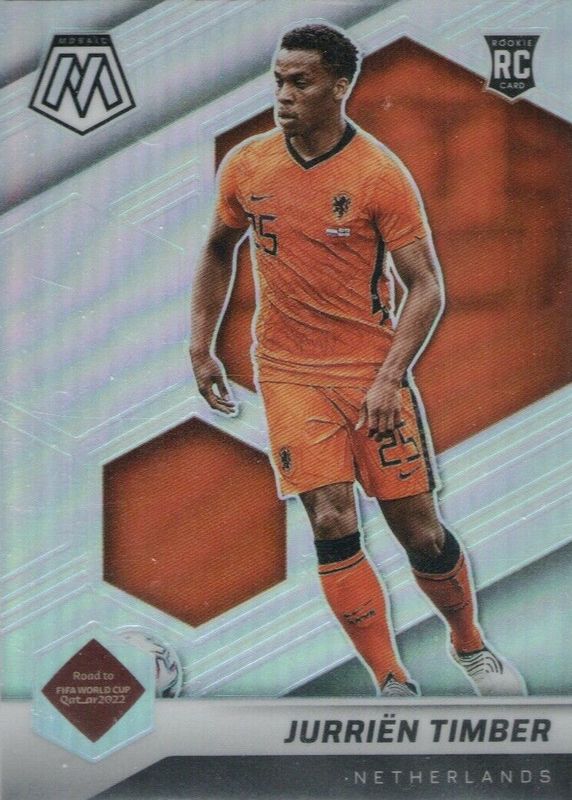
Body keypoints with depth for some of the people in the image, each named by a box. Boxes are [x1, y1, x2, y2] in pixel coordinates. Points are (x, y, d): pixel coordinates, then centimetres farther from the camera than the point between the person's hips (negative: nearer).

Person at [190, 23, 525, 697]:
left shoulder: (381, 175, -10)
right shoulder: (245, 166, 1)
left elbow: (426, 288, -9)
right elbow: (218, 252, 17)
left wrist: (389, 377, -19)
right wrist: (202, 349, 12)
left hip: (372, 369, -2)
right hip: (288, 372, 2)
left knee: (419, 531, 3)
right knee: (333, 525, -10)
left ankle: (469, 645, 31)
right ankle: (393, 685, 3)